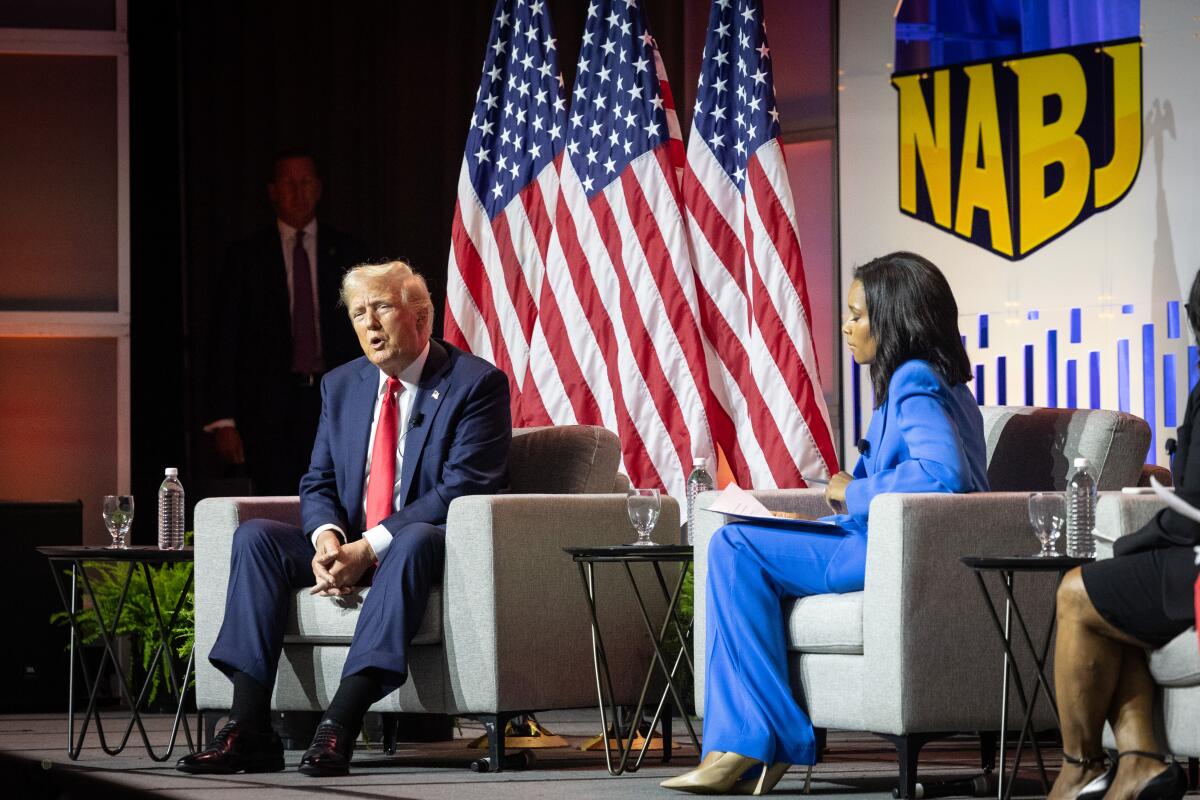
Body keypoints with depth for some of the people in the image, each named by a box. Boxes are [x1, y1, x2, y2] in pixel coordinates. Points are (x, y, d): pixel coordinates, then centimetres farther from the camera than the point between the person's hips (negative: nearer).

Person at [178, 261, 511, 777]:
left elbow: (463, 489, -17)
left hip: (432, 546, -6)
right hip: (350, 547, 6)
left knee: (416, 540, -40)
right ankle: (249, 730, -27)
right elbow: (318, 483, 11)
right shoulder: (341, 386, 13)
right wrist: (327, 538, -15)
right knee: (255, 536, -17)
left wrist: (370, 547, -25)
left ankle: (340, 725, -48)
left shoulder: (477, 383, -8)